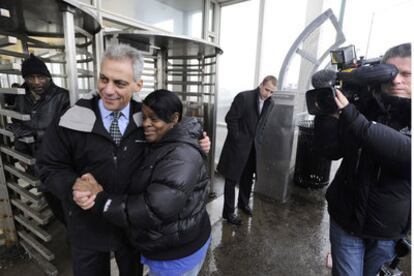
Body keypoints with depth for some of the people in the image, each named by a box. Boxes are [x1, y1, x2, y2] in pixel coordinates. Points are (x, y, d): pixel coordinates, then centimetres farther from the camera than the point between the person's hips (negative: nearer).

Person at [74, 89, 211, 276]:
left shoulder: (181, 155, -29)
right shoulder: (161, 146, 3)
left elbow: (154, 209, -34)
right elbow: (139, 189, 1)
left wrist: (100, 200, -27)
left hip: (178, 254, -8)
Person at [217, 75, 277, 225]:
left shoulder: (269, 103, 2)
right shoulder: (243, 97, -16)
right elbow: (230, 119, -16)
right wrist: (237, 138, -15)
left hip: (253, 147, 6)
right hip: (238, 145, -6)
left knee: (248, 178, 20)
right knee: (232, 179, 4)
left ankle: (243, 203, 42)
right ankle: (228, 212, 19)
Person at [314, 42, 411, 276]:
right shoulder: (365, 107, -5)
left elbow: (405, 152, -30)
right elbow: (331, 151, -10)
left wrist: (352, 117, -34)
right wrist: (328, 113, -22)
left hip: (389, 229, 0)